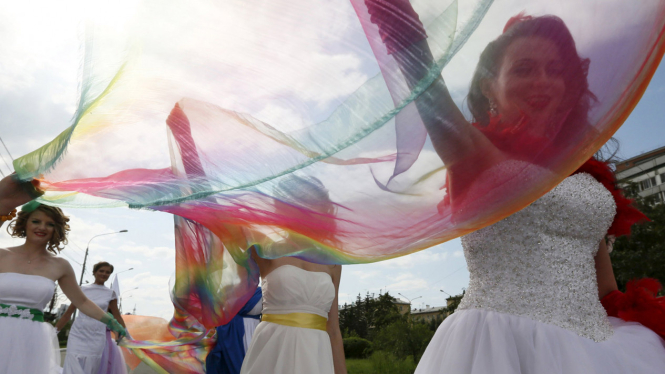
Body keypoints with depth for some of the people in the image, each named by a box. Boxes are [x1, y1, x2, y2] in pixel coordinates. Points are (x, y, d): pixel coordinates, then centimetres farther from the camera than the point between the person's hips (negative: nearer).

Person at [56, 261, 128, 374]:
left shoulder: (111, 294, 5)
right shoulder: (83, 289, 3)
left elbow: (117, 316, 11)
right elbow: (68, 313, 8)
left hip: (97, 337, 0)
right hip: (78, 334, 0)